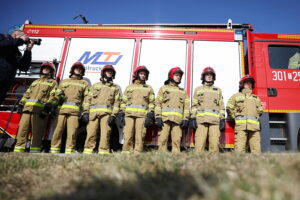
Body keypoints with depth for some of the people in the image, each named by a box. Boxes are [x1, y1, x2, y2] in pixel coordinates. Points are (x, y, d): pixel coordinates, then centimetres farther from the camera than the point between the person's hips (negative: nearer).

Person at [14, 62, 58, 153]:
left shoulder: (53, 82, 13)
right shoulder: (35, 82, 32)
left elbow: (53, 97, -1)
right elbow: (27, 94, 27)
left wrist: (47, 108, -15)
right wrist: (21, 105, 12)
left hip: (40, 111, -5)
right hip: (27, 109, 5)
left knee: (36, 133, -9)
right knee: (22, 131, -2)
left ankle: (34, 154, -7)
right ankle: (18, 152, 0)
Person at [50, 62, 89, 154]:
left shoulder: (84, 83, 21)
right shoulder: (64, 81, 29)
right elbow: (57, 93, 24)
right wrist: (59, 96, -2)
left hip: (74, 111, -2)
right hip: (62, 110, 2)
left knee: (72, 132, -10)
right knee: (58, 131, -4)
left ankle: (69, 152, -8)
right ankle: (54, 151, 0)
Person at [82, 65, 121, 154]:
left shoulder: (115, 87, 19)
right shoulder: (95, 85, 23)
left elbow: (116, 102, 9)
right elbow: (88, 99, 15)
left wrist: (113, 116, -4)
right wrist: (86, 112, 2)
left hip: (107, 113, -1)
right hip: (93, 112, 1)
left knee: (105, 134, -8)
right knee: (91, 133, -5)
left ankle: (103, 152, -5)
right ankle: (87, 151, -1)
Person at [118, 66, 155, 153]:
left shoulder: (149, 88, 19)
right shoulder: (129, 87, 21)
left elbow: (151, 103, 10)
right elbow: (123, 102, 15)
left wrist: (150, 116, -1)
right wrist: (121, 115, 5)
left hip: (142, 115, -1)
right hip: (129, 114, 1)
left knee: (140, 135, -8)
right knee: (128, 135, -7)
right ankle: (126, 152, -2)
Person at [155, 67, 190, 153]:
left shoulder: (183, 91, 23)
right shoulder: (163, 88, 17)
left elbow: (186, 106, 15)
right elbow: (158, 104, 7)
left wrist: (185, 119, 2)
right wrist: (158, 117, -6)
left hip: (178, 120, 2)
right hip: (165, 118, -1)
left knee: (177, 140, -6)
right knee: (163, 139, -7)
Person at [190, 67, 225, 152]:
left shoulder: (218, 90, 20)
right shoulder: (198, 89, 18)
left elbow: (221, 106, 14)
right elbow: (194, 105, 11)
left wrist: (222, 119, 3)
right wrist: (193, 118, 0)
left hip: (215, 120, 1)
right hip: (201, 120, 0)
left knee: (214, 143, -7)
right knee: (199, 143, -10)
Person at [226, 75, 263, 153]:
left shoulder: (256, 98, 29)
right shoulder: (236, 96, 18)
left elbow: (260, 111, 30)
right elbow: (229, 109, 10)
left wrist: (256, 119, 16)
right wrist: (236, 118, 4)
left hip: (254, 126, 4)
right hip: (241, 126, -3)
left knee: (256, 148, -5)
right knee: (240, 148, -14)